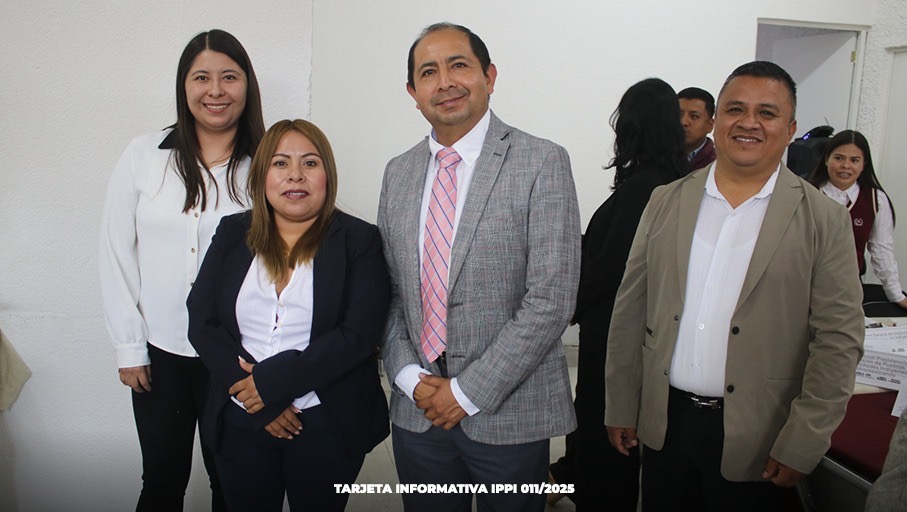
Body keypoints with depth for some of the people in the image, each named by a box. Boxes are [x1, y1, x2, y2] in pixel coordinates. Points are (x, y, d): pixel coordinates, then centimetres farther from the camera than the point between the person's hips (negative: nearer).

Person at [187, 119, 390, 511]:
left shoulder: (359, 241, -4)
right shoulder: (232, 234, 5)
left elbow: (359, 334, -13)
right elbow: (202, 324, 0)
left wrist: (272, 381, -17)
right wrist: (254, 393, -13)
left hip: (327, 428, -2)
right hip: (241, 423, 3)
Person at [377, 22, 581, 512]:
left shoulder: (542, 163, -9)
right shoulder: (398, 173, 7)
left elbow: (551, 300, -15)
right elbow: (389, 291, 9)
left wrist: (468, 392, -14)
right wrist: (410, 376, -5)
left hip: (509, 413, -4)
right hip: (417, 410, 4)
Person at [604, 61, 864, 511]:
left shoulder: (823, 220, -5)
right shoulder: (666, 202, 2)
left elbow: (838, 341, -7)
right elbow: (630, 311, 3)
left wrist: (801, 446, -10)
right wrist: (620, 407, 4)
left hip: (753, 438, -2)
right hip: (663, 422, 3)